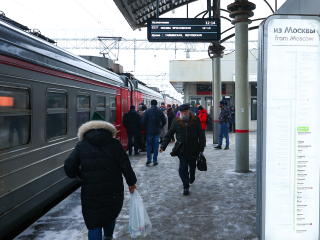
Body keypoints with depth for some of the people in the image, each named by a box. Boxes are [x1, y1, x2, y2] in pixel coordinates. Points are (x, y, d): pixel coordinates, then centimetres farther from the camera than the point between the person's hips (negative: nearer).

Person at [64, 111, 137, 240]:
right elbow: (125, 165, -4)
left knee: (94, 224, 6)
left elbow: (69, 166, -8)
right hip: (113, 191, 2)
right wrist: (131, 182, 9)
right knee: (110, 215, 27)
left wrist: (77, 175, 13)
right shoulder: (114, 144, -2)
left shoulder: (82, 145, -2)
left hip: (90, 192, -2)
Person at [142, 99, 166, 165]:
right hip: (157, 131, 1)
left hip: (149, 131, -1)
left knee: (148, 145, 12)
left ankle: (148, 159, 2)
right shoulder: (160, 112, 0)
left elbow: (143, 122, -6)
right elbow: (164, 122, 0)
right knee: (156, 146, 6)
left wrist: (145, 128, 8)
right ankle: (155, 161, 8)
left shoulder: (147, 111, -5)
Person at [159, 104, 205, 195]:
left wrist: (201, 148, 0)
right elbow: (169, 134, 4)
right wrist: (163, 146, -1)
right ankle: (186, 186, 10)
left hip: (193, 148, 0)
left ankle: (192, 177, 48)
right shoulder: (176, 121, 0)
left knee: (192, 165, 15)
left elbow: (201, 135, 3)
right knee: (183, 167, -4)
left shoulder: (196, 120, -3)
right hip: (181, 148, 0)